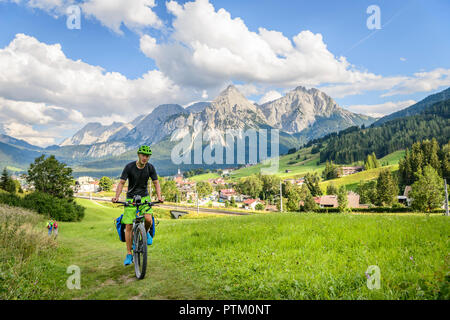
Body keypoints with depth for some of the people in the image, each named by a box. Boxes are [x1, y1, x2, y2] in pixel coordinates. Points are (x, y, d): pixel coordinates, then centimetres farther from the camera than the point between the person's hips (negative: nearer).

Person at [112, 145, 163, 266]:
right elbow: (121, 183, -13)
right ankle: (129, 254, 8)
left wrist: (159, 196, -20)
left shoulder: (150, 167, -6)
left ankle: (146, 232, 14)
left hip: (144, 197, 1)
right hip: (131, 199, -1)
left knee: (148, 219, -23)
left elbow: (156, 182, -4)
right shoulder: (129, 167, -13)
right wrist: (116, 197, -28)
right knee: (128, 226, -4)